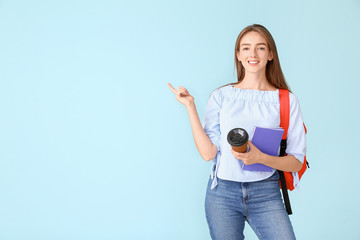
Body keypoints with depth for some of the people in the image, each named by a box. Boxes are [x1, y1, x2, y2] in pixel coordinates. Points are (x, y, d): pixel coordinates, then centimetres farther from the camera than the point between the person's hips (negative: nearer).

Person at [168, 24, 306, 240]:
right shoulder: (221, 96, 4)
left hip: (266, 194, 0)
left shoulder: (286, 100, 2)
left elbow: (297, 162, 0)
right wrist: (190, 106, -5)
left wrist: (260, 158, -17)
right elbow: (208, 153, -4)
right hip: (222, 192, 1)